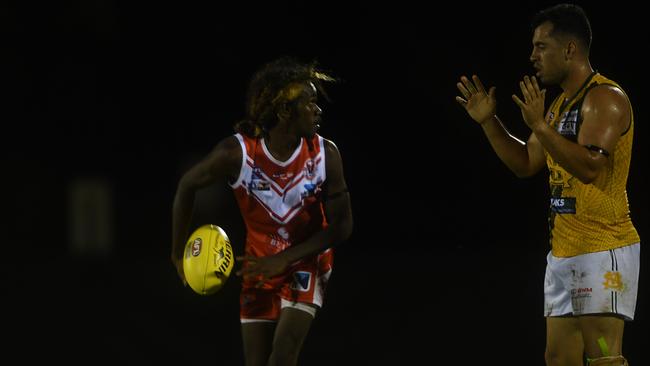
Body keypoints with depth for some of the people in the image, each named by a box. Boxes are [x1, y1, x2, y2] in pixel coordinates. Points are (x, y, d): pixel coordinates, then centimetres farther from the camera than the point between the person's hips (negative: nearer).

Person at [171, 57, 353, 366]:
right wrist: (179, 254, -1)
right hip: (260, 267, 1)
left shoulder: (325, 155, -19)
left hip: (306, 264, -1)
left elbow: (341, 226, -13)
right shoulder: (237, 153, -22)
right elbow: (187, 186, -5)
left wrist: (285, 259, -20)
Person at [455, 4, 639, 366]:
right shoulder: (561, 105, 17)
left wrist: (540, 125, -27)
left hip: (603, 252, -10)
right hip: (563, 253, 10)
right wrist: (489, 122, 15)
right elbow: (525, 164, 23)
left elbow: (589, 167, -26)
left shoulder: (605, 99, -13)